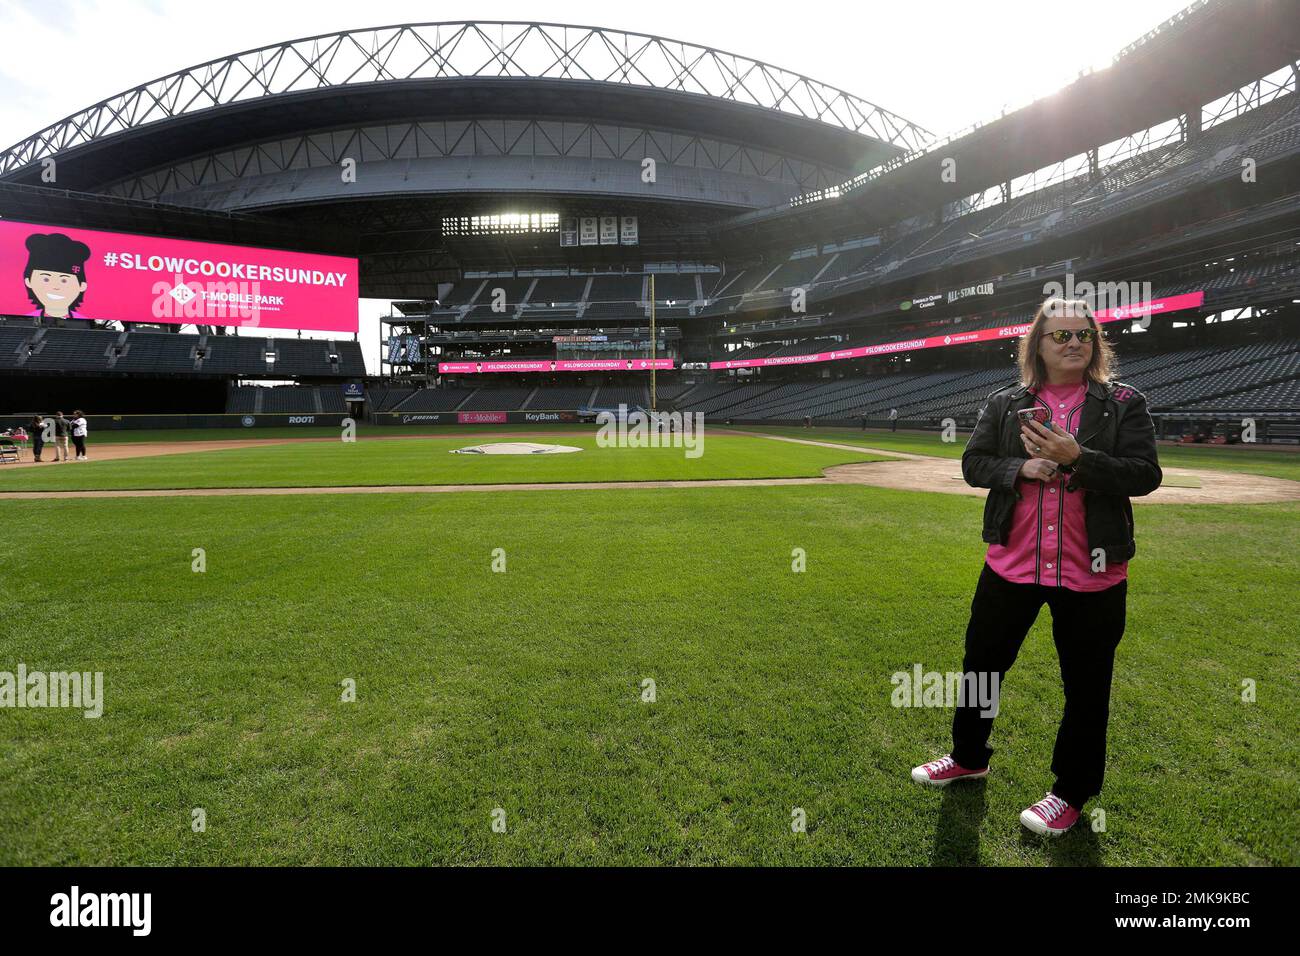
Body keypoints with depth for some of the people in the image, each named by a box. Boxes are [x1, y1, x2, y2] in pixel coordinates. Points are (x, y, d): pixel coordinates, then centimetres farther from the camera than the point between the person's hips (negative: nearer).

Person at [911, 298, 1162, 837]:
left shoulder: (1124, 404, 0)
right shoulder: (1005, 404, 5)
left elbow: (1146, 475, -8)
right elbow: (973, 464, 2)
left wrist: (1077, 458, -22)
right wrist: (1022, 469, -16)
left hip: (1091, 575, -2)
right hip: (1011, 565, 2)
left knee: (1085, 686, 10)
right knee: (981, 664, 14)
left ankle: (1072, 793, 32)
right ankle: (969, 759, 38)